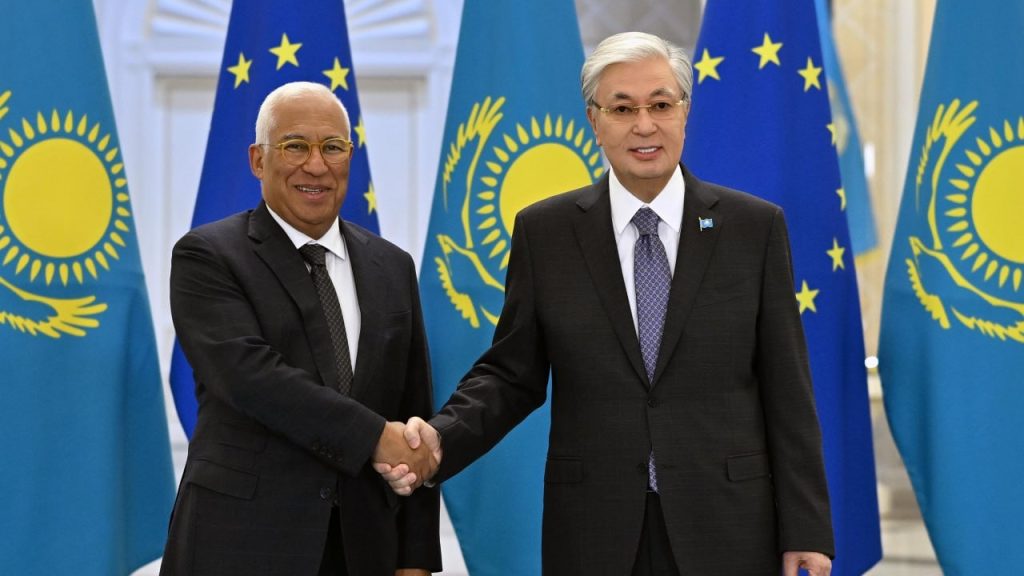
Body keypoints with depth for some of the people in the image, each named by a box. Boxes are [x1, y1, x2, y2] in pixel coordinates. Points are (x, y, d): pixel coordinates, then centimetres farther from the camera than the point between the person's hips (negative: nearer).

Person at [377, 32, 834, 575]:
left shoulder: (755, 226, 0)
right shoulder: (544, 231, 2)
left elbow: (786, 389, 0)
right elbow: (512, 374, 6)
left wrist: (805, 530, -2)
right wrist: (440, 438, -13)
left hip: (725, 528, 0)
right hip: (593, 532, 1)